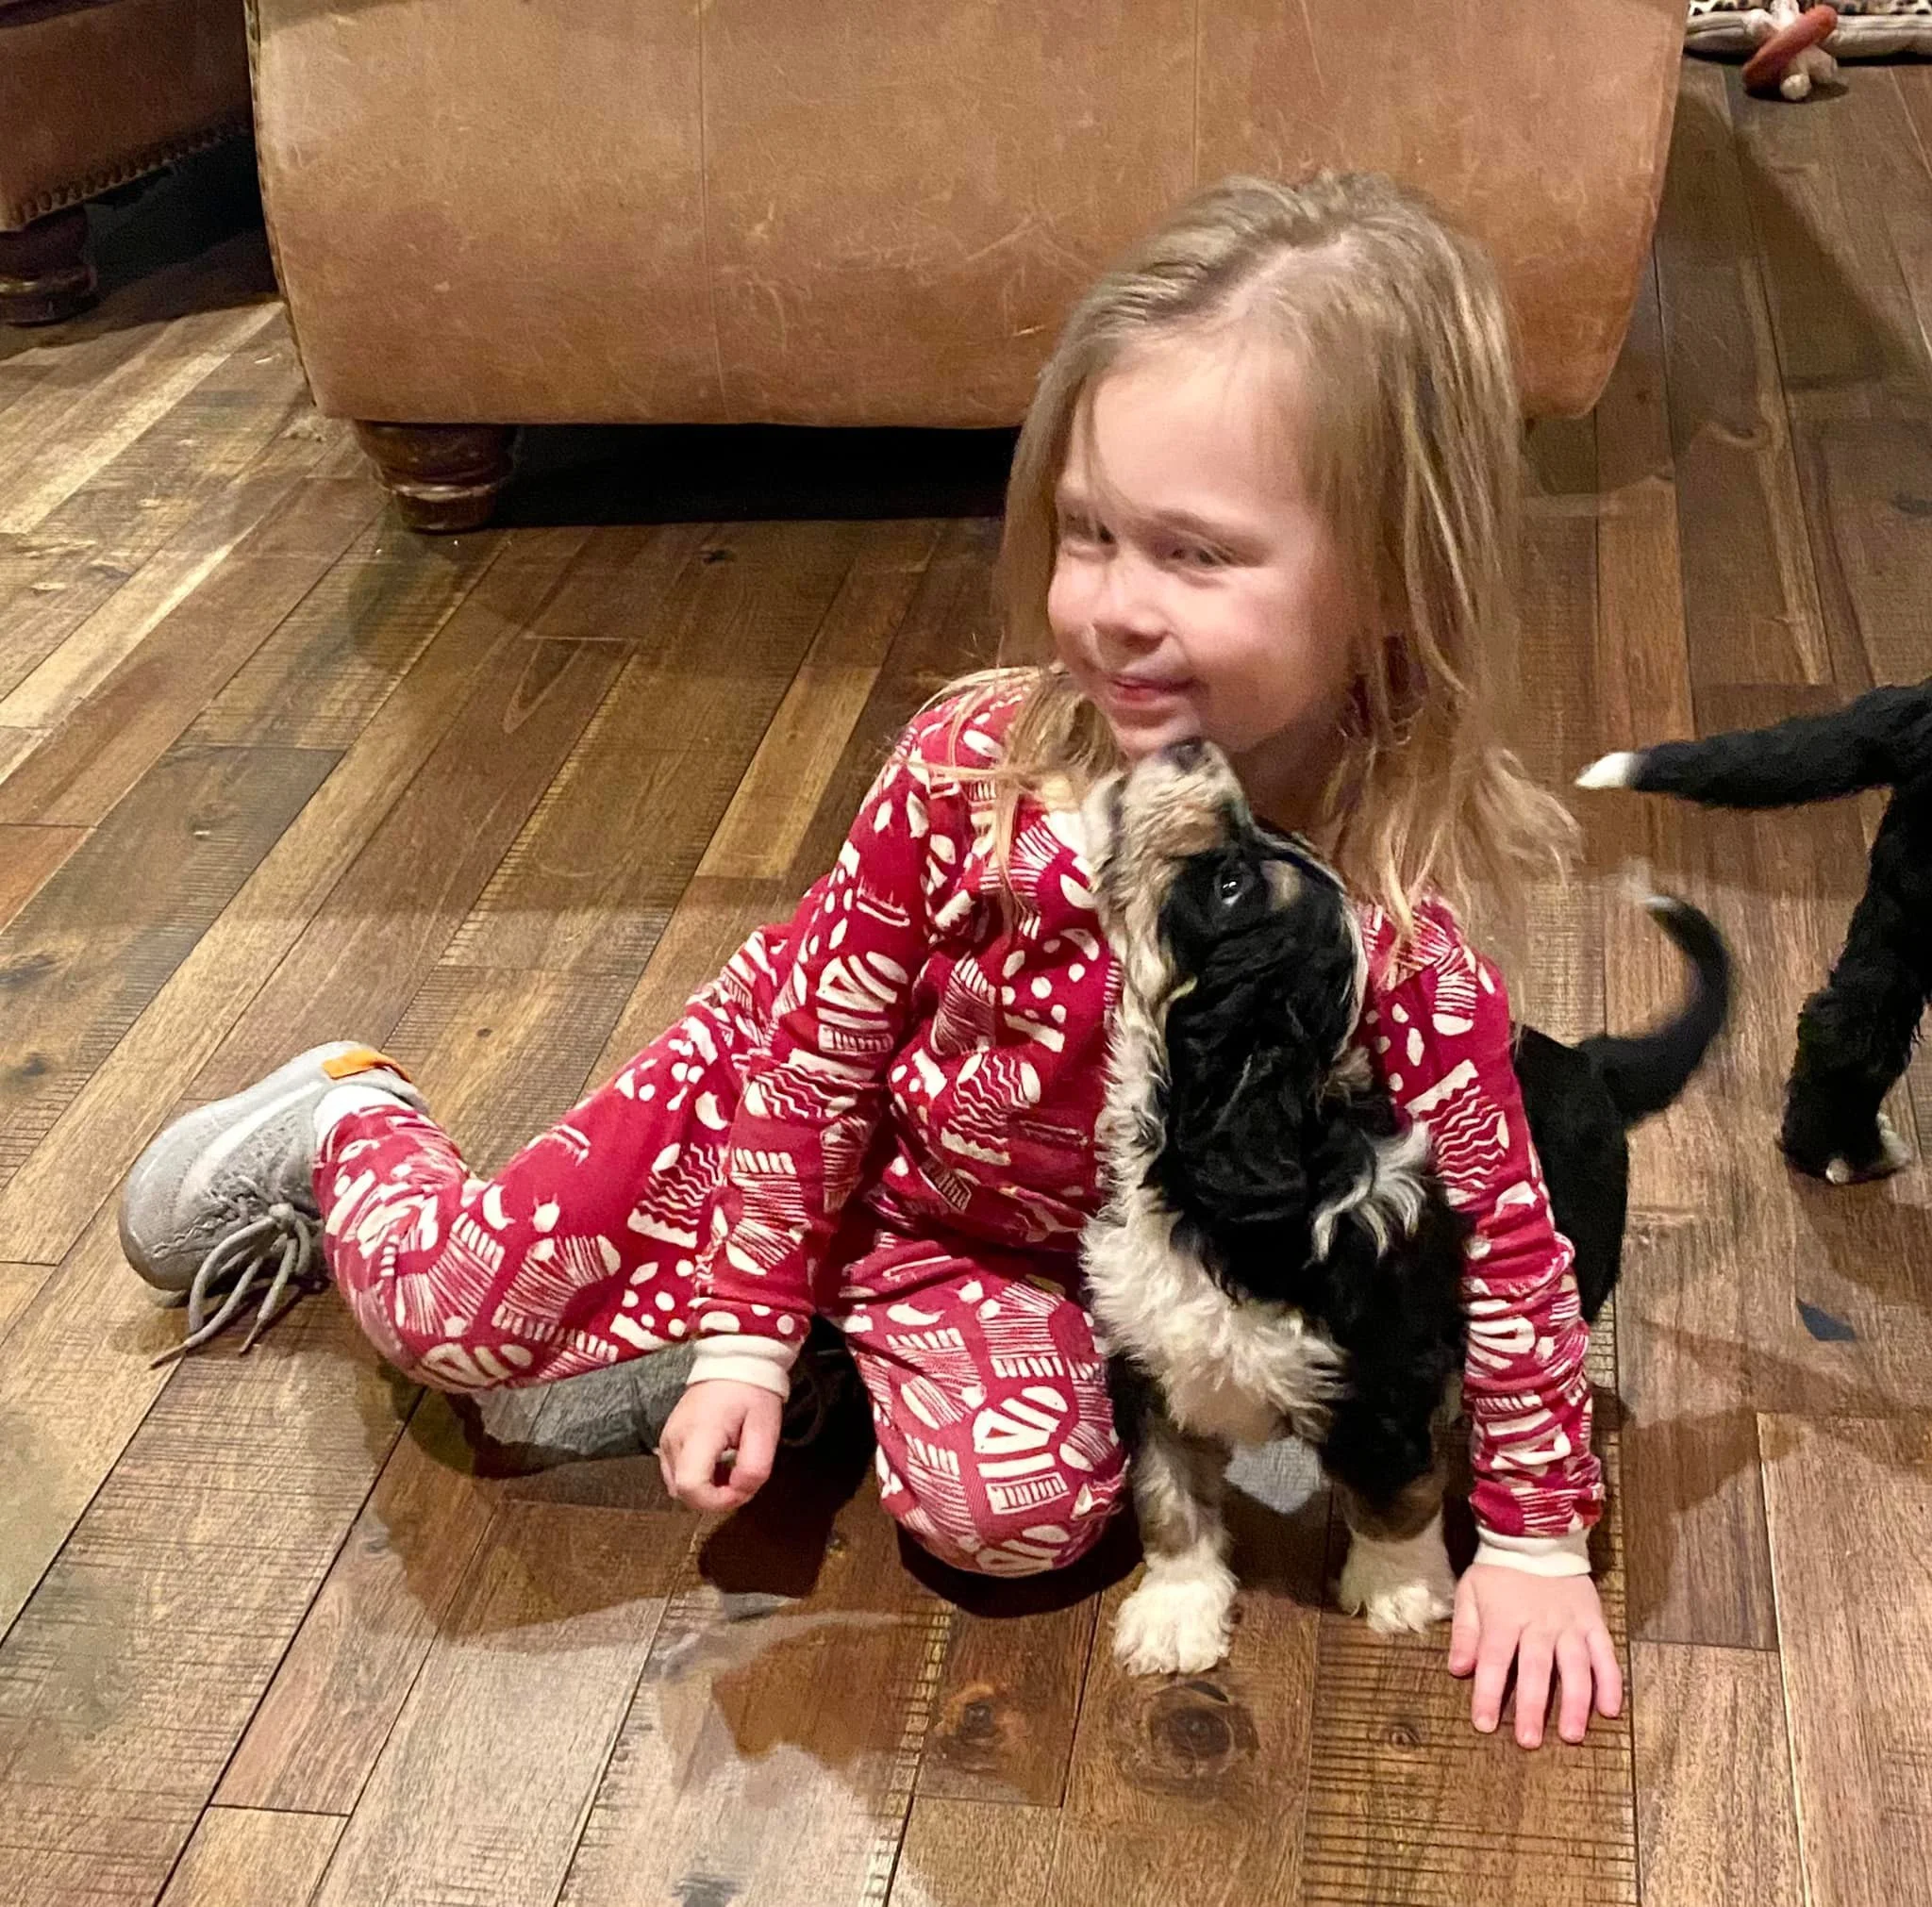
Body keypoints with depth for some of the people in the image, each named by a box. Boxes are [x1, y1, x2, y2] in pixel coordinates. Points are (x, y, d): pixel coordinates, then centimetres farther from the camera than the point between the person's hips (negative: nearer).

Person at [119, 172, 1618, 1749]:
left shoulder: (1395, 938, -33)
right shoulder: (971, 769, -31)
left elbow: (1497, 1235, -19)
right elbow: (818, 1037, -17)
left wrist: (1540, 1533, -10)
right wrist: (747, 1329, -11)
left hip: (1013, 1248, 1)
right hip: (792, 1097, 0)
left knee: (1022, 1513, -20)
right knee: (456, 1311, -2)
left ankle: (869, 1318, 11)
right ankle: (352, 1129, 32)